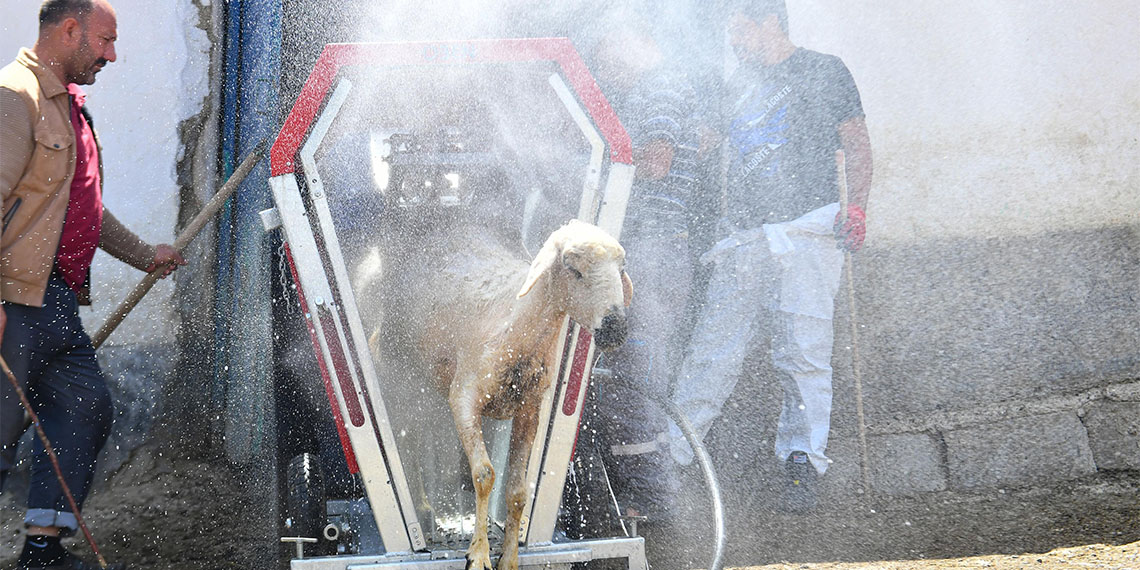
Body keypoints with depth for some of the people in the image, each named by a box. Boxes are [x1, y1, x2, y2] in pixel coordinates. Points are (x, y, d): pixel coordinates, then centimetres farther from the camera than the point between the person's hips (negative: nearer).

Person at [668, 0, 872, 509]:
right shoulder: (737, 86, 23)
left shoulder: (823, 72, 9)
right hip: (743, 239, 4)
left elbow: (857, 145, 4)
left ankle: (802, 466, -8)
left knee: (804, 352, -10)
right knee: (712, 347, -4)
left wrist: (856, 206, -10)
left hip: (807, 232, -4)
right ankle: (667, 457, -5)